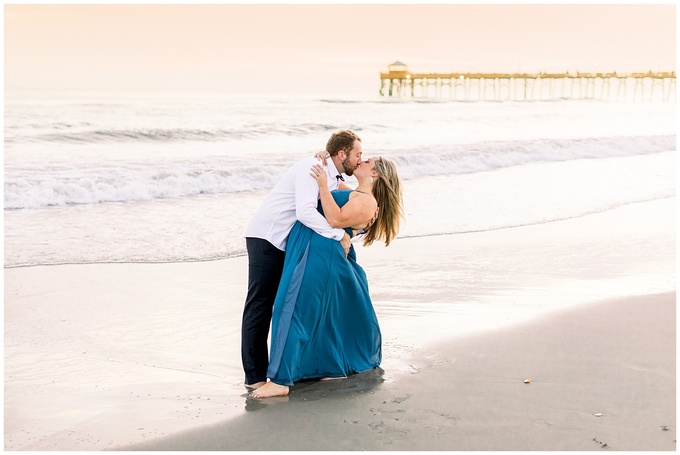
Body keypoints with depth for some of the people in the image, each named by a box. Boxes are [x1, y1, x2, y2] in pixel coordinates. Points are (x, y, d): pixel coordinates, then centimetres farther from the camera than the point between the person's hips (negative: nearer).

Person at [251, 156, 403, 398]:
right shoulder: (354, 195, 20)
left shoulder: (367, 201, -9)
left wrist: (323, 185, -20)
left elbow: (336, 219, -22)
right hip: (308, 250, 11)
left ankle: (280, 380, -15)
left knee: (293, 310, -14)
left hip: (318, 256, -11)